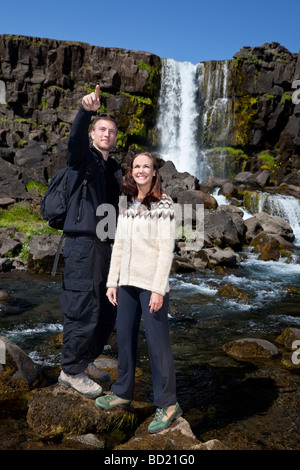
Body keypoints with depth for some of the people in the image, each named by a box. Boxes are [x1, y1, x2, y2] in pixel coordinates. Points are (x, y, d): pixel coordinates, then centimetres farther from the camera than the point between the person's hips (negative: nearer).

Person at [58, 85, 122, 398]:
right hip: (82, 242, -8)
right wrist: (86, 111, -42)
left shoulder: (114, 168, 20)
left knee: (107, 308, 14)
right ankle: (71, 371, 10)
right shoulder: (83, 158, -1)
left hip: (105, 244, 8)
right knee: (83, 308, -6)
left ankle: (86, 361, 30)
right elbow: (76, 138, -25)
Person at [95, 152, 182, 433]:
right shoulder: (127, 205, 11)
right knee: (124, 338, 14)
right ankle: (122, 392, 31)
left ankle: (168, 404, 12)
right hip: (127, 281, 6)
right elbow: (118, 245, 12)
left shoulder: (163, 204, -6)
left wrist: (158, 288, -16)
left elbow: (166, 248, -11)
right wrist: (112, 281, 8)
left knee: (157, 343, -1)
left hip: (151, 283, -6)